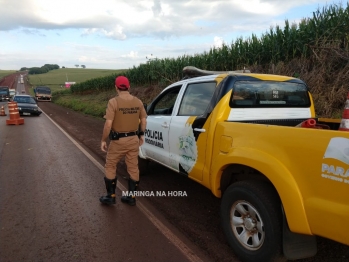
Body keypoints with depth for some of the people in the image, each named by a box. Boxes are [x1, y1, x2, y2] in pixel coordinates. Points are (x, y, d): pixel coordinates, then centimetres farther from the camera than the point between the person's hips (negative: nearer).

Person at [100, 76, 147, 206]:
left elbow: (108, 124, -19)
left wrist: (103, 140, -7)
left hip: (118, 140, -4)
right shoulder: (138, 101, 0)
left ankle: (110, 196, 21)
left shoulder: (113, 102, -15)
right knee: (133, 168, 13)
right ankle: (131, 197, 23)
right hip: (133, 139, 5)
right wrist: (141, 135, 21)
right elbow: (143, 120, 7)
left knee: (110, 167, 14)